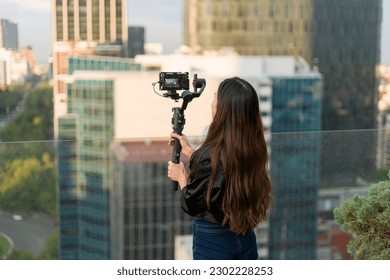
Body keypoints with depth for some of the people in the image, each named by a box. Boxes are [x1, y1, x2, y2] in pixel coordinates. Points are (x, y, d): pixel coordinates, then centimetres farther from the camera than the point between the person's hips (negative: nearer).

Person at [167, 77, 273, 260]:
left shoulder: (209, 155, -25)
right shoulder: (253, 149, -5)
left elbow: (191, 205, -14)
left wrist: (182, 177, 5)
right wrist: (190, 151, 18)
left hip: (213, 241, -6)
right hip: (246, 238, 6)